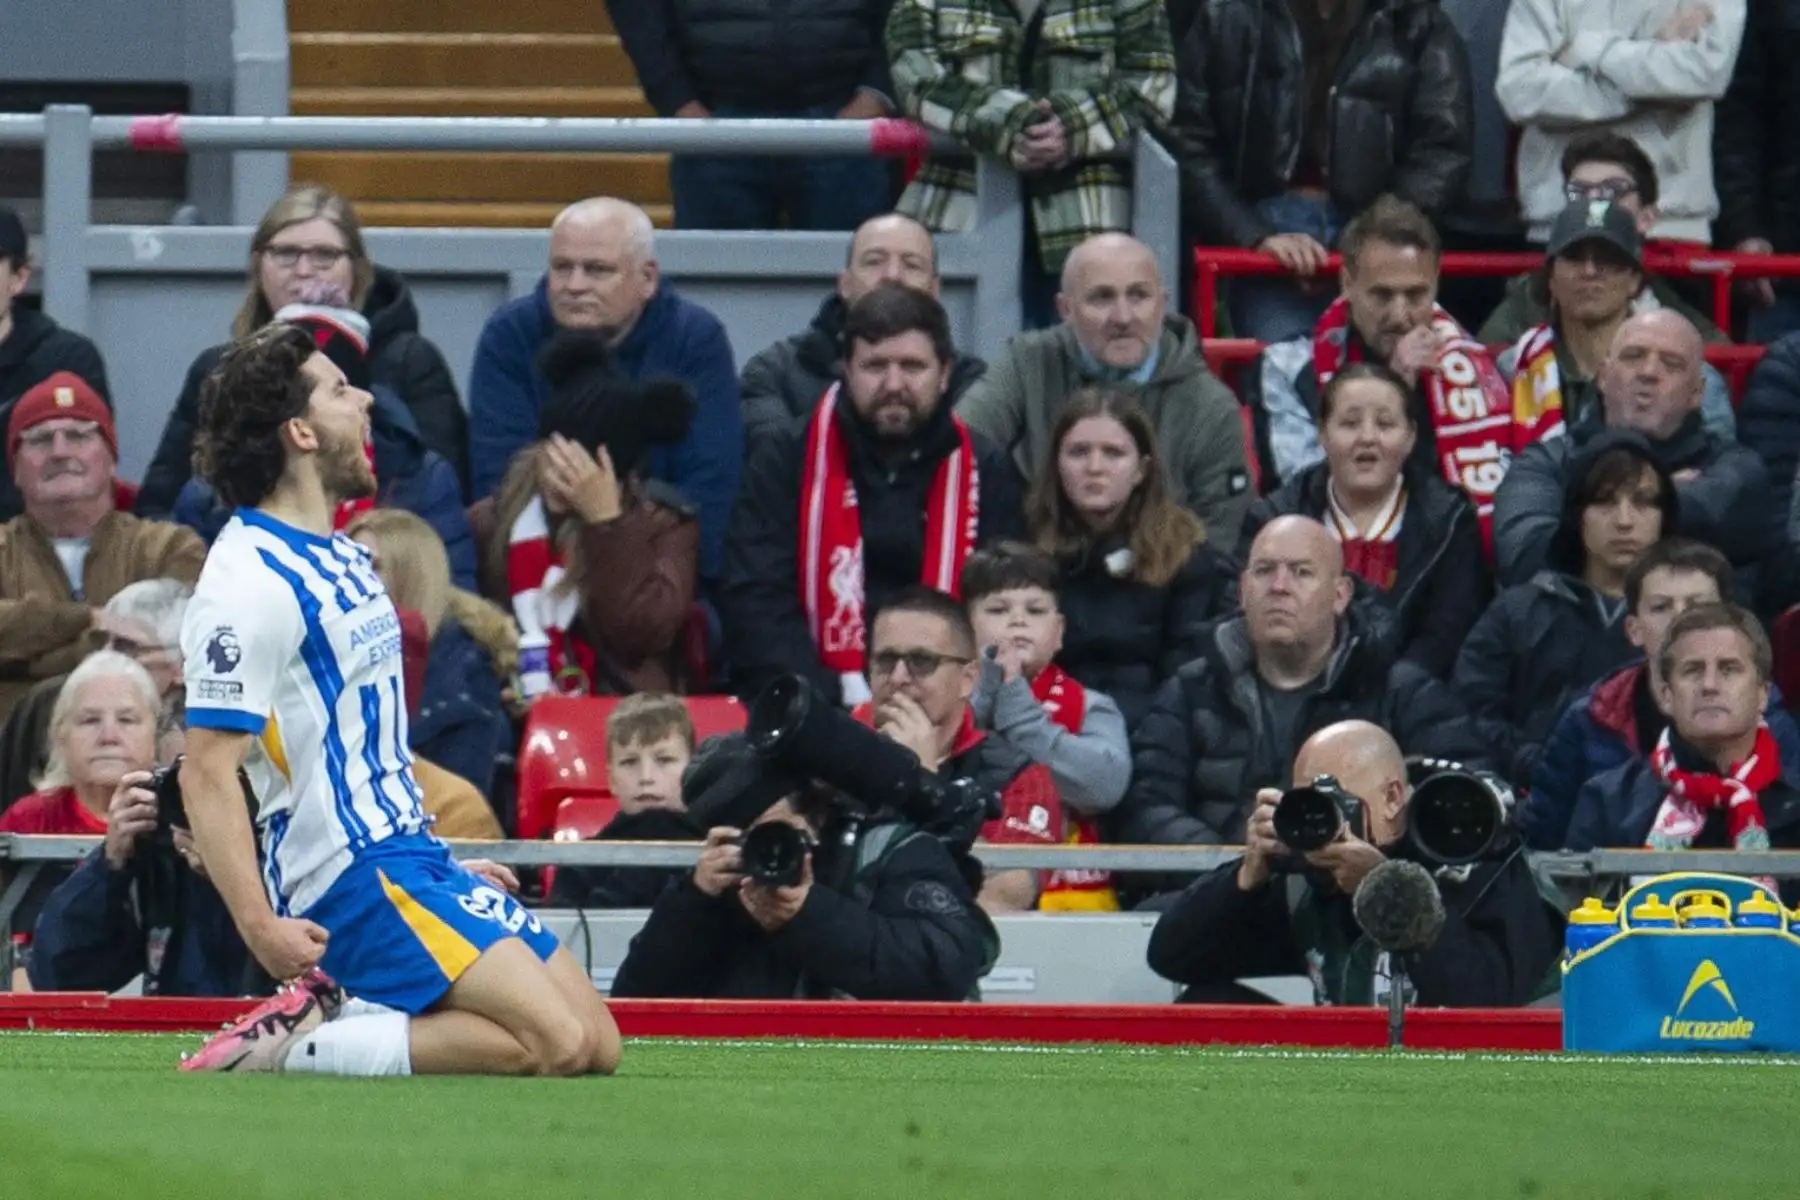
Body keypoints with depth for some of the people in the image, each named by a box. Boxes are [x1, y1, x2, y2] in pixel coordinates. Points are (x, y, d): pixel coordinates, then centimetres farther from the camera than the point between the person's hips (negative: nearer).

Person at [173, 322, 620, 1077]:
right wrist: (259, 924, -29)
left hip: (411, 858, 10)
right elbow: (208, 770, -20)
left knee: (596, 1044, 2)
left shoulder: (339, 557, 16)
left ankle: (338, 1015, 3)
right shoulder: (253, 580, -15)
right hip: (351, 877, -10)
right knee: (556, 1042, -21)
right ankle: (294, 1045, -15)